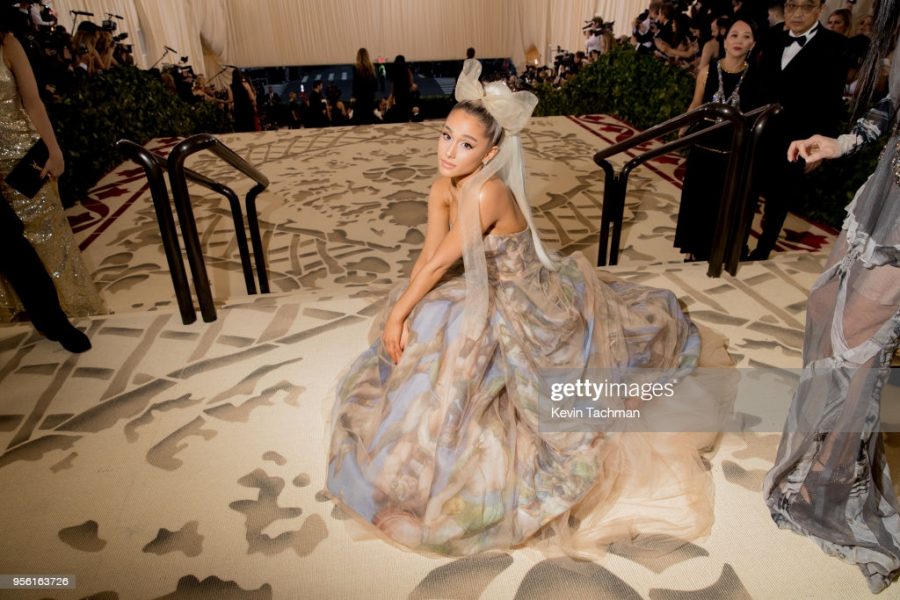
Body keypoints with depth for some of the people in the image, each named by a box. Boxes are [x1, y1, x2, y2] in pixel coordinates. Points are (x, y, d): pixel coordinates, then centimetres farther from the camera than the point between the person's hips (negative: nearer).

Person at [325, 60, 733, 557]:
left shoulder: (489, 193, -32)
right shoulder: (443, 188, -7)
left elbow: (441, 263, -26)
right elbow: (426, 256, -6)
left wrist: (398, 312, -16)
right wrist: (401, 315, -12)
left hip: (528, 304, -7)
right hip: (491, 295, 7)